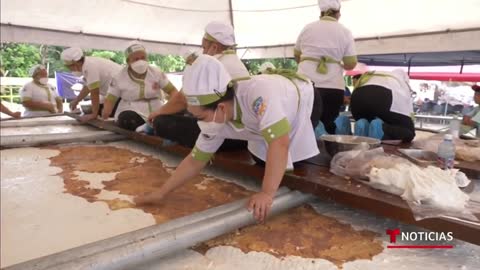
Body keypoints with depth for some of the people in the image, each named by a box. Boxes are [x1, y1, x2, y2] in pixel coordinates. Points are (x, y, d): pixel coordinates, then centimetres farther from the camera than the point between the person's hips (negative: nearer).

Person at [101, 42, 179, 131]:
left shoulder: (156, 73, 3)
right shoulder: (119, 77, -1)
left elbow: (172, 90, 5)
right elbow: (110, 100, -1)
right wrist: (103, 120, -19)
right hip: (132, 113, -2)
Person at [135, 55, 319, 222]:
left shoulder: (259, 94, -47)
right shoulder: (216, 120, -24)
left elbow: (279, 143, -50)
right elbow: (195, 161, -14)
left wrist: (267, 193, -53)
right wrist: (161, 193, -15)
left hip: (303, 97, -4)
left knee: (297, 163, -9)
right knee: (261, 159, 5)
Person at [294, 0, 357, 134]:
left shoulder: (307, 28, 11)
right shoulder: (345, 32, 6)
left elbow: (296, 54, 21)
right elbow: (351, 64, 3)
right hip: (332, 86, -1)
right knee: (328, 125, 6)